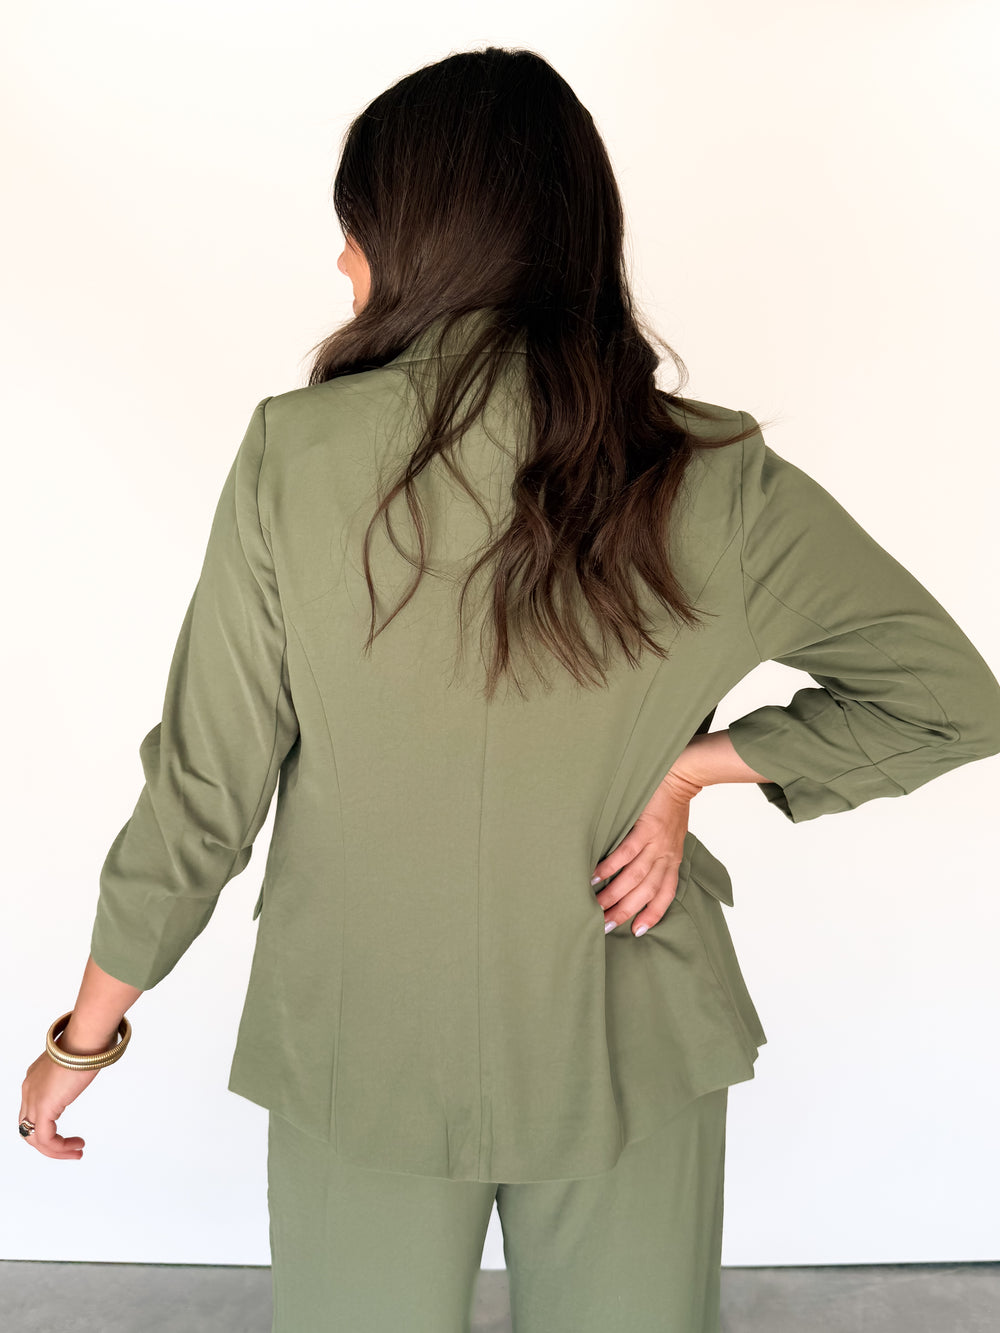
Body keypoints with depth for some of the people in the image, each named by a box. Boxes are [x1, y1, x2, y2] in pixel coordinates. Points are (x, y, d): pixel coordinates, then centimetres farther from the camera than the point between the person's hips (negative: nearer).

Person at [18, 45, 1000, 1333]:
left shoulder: (296, 454, -17)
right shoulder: (713, 483, -13)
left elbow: (202, 788, -11)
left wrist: (85, 1033, 4)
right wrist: (690, 764, -5)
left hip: (357, 1049, 0)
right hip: (624, 1055, 1)